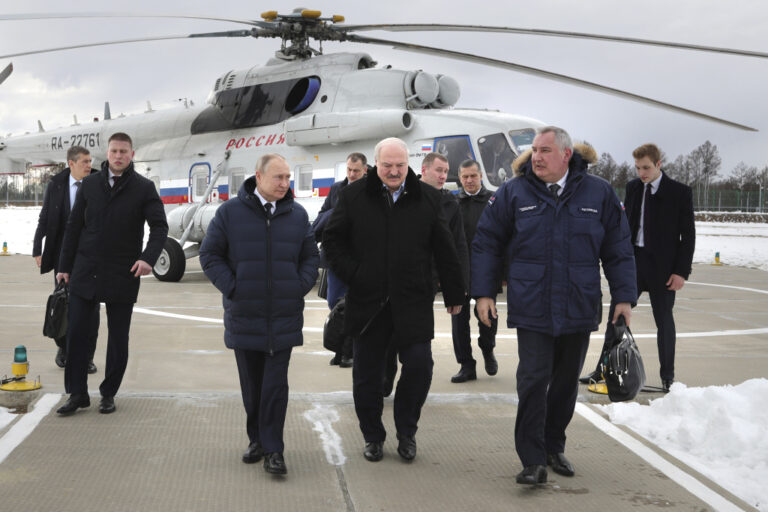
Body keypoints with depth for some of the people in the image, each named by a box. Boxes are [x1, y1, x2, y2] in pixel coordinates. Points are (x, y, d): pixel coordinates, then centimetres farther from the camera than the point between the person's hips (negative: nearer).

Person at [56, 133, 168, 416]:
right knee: (76, 332, 1)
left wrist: (149, 257, -22)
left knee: (118, 337, 6)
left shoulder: (144, 188, -1)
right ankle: (77, 393, 11)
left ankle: (109, 393, 19)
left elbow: (159, 226, -5)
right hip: (86, 272, 2)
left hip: (122, 275, -2)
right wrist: (65, 265, 8)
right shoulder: (89, 185, 7)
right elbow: (74, 226, 10)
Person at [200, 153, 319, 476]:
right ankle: (257, 439, 26)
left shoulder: (297, 215, 6)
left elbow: (311, 257, 14)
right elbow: (209, 255, 2)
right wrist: (231, 288, -7)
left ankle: (273, 449, 3)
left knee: (275, 384, -3)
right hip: (244, 316, 0)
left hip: (284, 317, 0)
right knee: (251, 384, 11)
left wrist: (300, 287, -1)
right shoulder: (231, 212, -1)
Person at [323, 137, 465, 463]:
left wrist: (453, 293, 8)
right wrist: (351, 273, -5)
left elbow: (444, 250, 7)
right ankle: (373, 437, 25)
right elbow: (332, 239, 8)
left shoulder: (427, 198, 5)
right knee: (367, 374, 7)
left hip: (413, 302, 0)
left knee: (419, 365, -6)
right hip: (367, 302, 0)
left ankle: (406, 432, 17)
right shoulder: (354, 196, 3)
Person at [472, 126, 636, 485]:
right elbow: (486, 244, 5)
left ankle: (554, 447, 30)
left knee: (566, 381, 13)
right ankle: (533, 460, 0)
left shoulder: (599, 193, 2)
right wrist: (483, 292, -1)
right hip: (531, 310, -2)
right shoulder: (513, 193, -1)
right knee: (534, 381, -7)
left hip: (579, 310, 2)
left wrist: (624, 297, 3)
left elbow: (618, 250, 7)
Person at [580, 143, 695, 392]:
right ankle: (604, 369, 14)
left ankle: (667, 377, 16)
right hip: (633, 260, 4)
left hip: (662, 266, -4)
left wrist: (681, 271, -11)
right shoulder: (633, 187, 7)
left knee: (664, 320, 5)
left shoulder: (680, 192, -6)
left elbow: (688, 234, -6)